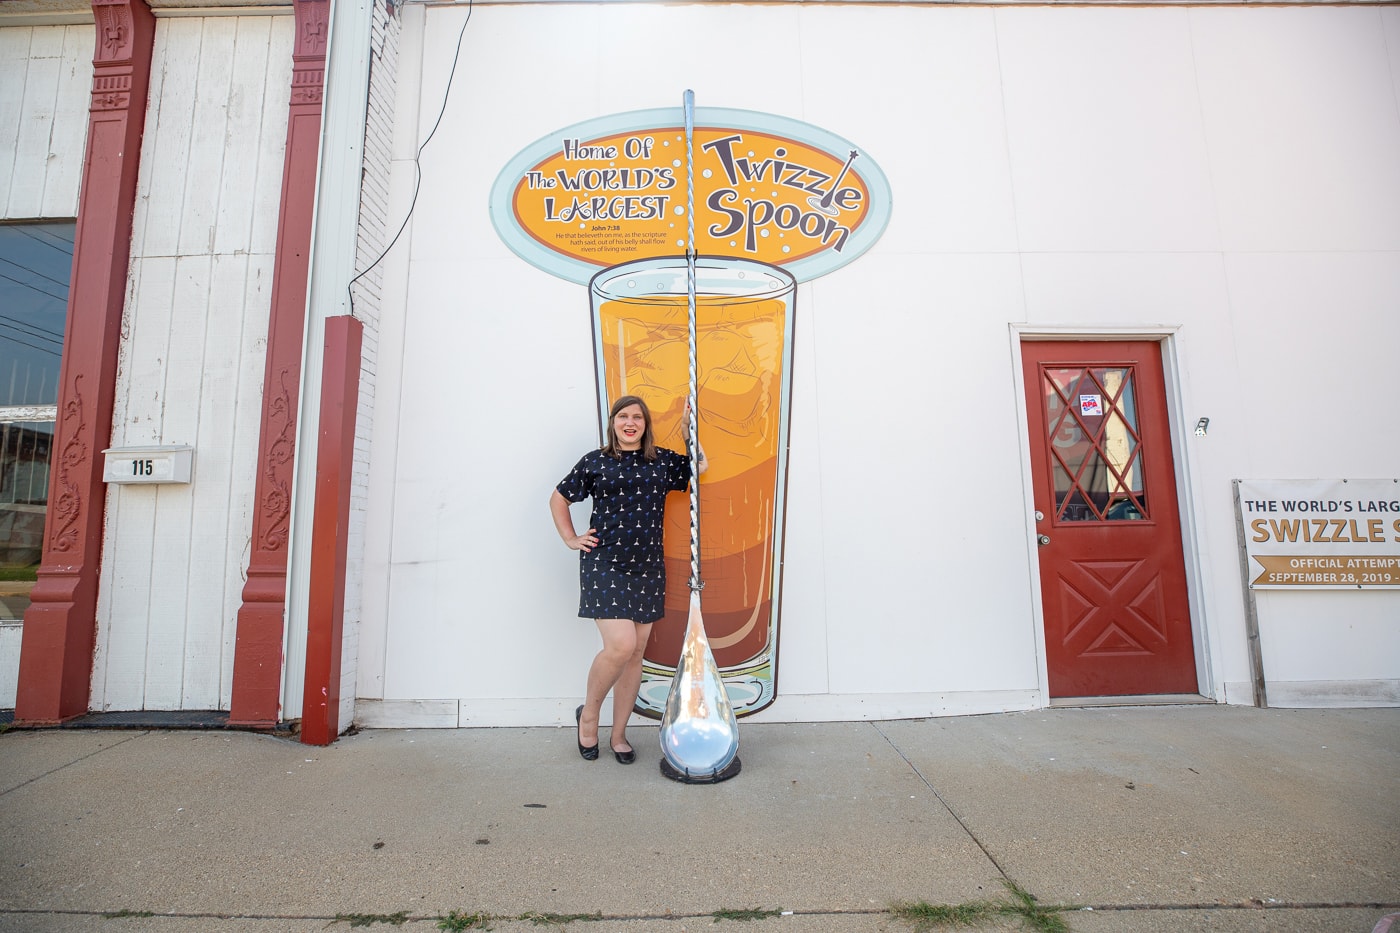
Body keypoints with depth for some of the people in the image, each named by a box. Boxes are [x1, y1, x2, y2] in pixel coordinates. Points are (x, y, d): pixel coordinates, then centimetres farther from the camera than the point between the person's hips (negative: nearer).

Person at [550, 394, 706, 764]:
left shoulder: (663, 461, 9)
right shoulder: (595, 462, 2)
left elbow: (701, 465, 14)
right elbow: (558, 499, 12)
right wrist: (571, 539, 4)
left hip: (647, 568, 4)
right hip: (604, 565, -3)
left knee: (636, 654, 8)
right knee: (620, 646, -15)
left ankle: (618, 735, 24)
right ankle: (588, 715, 13)